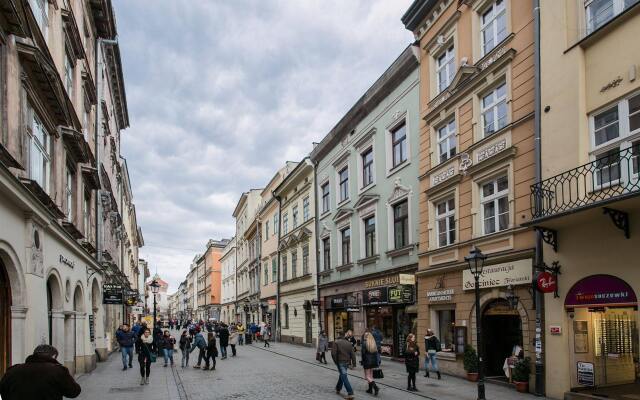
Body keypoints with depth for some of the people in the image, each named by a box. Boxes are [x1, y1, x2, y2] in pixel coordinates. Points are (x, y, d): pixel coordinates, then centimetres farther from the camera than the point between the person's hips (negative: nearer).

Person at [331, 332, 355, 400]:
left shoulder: (336, 343, -4)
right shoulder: (349, 343, 8)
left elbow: (333, 353, -14)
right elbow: (352, 355, 2)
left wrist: (336, 361, -3)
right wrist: (349, 360, 13)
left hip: (340, 362, -5)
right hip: (347, 362, 5)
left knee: (344, 377, -6)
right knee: (342, 376, 24)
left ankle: (350, 393, -13)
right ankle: (338, 389, 39)